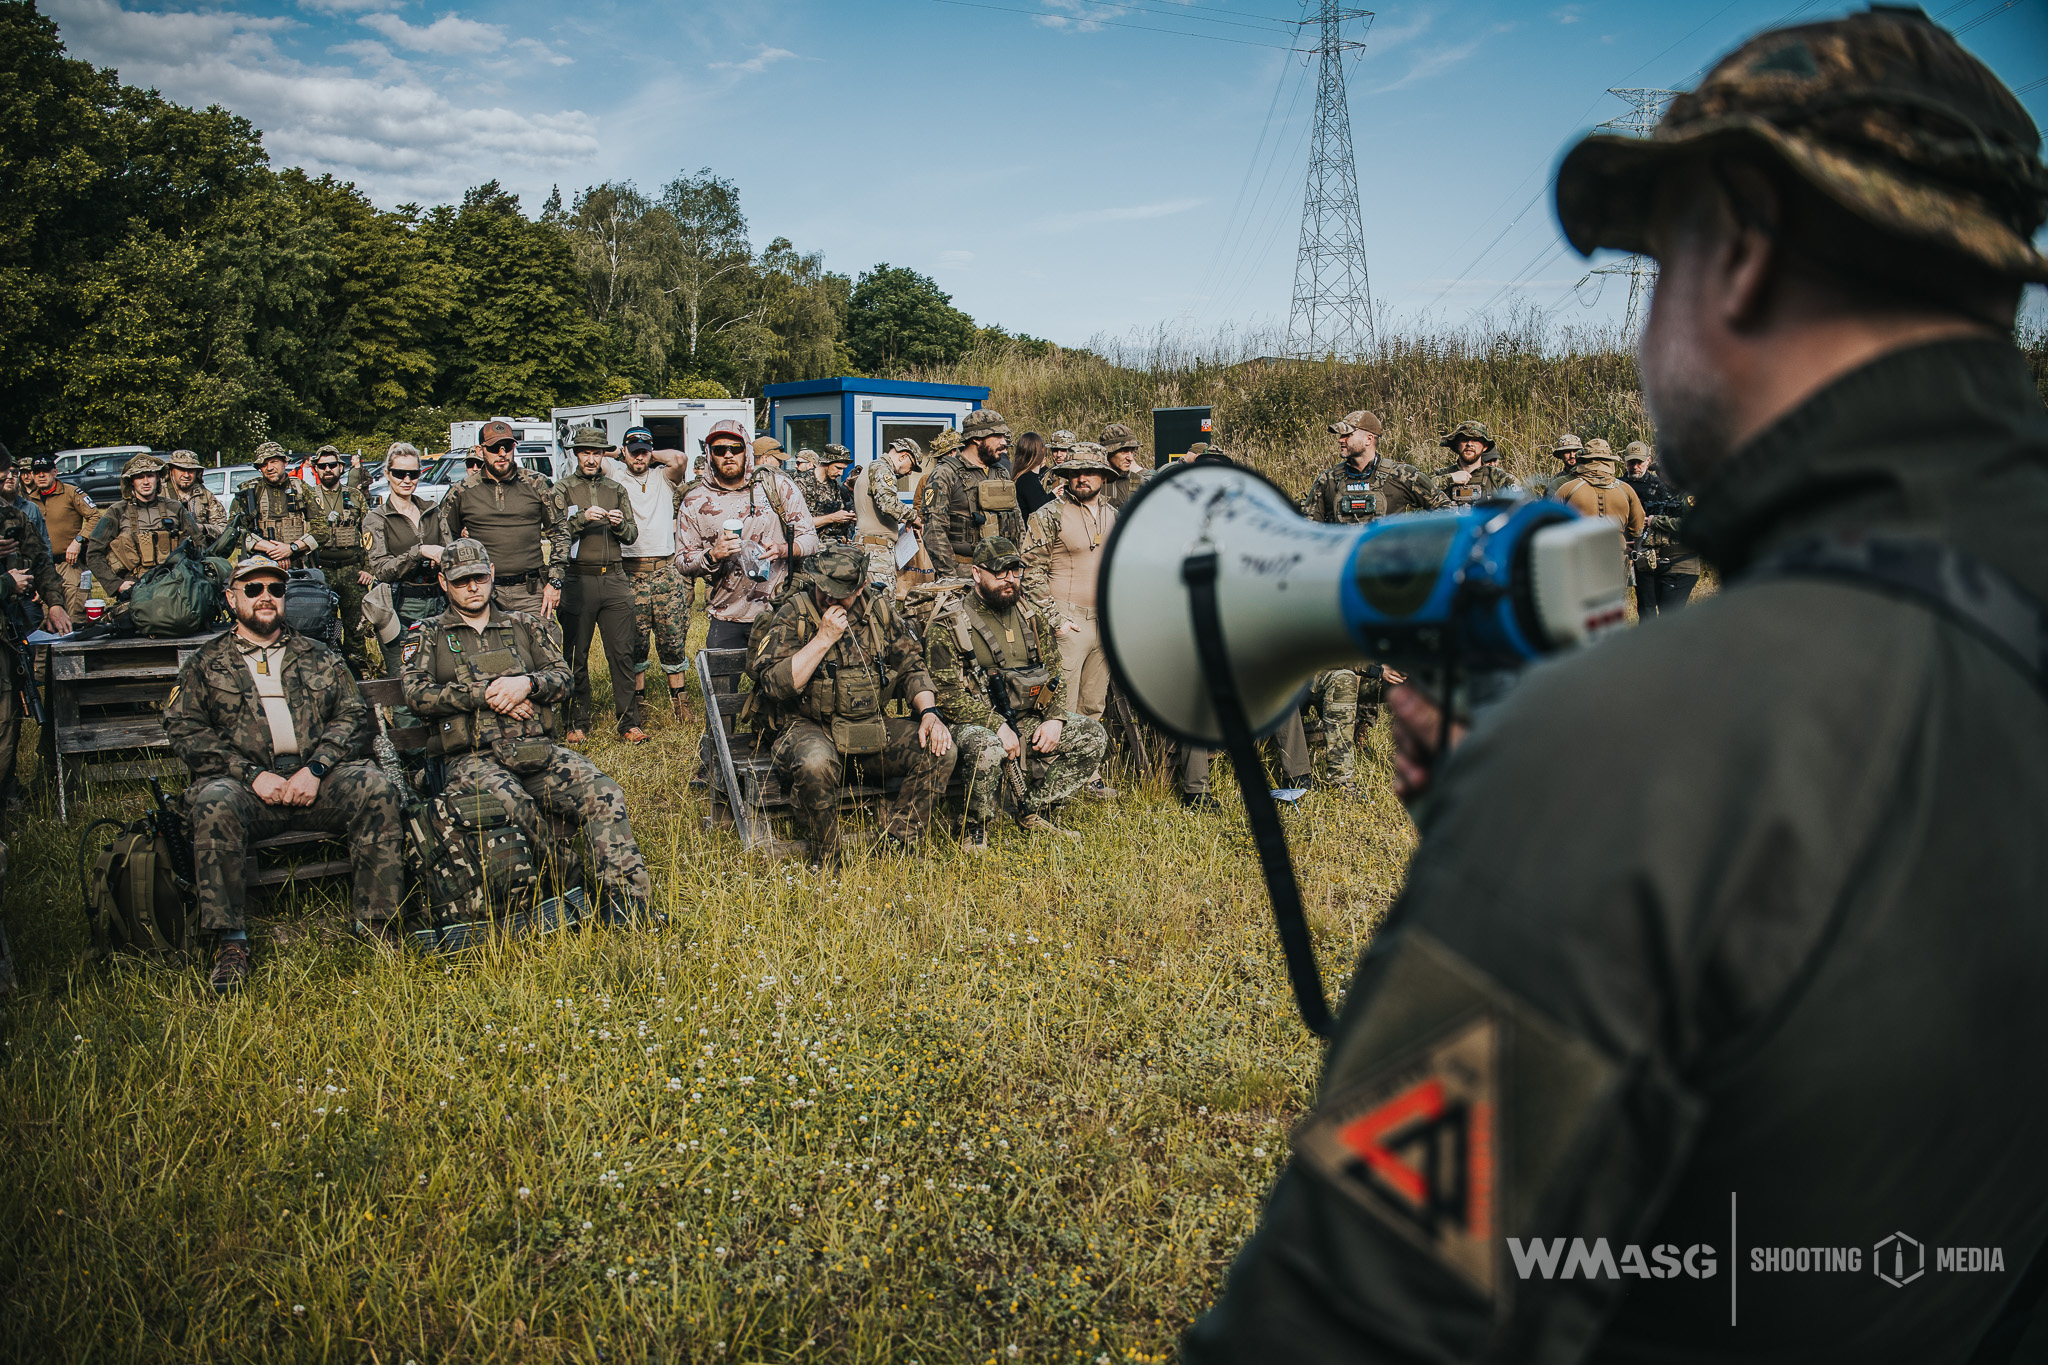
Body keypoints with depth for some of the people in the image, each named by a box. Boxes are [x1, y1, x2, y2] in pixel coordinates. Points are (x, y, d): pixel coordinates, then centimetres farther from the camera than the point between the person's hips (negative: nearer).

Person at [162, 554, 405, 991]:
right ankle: (229, 944, -28)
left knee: (376, 788, -27)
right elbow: (183, 730, 4)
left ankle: (378, 925, -22)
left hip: (317, 780, 1)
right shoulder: (206, 663, 16)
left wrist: (316, 768, -8)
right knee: (214, 804, -35)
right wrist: (252, 774, -10)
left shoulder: (320, 658, 21)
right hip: (245, 784, -1)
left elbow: (354, 717, 11)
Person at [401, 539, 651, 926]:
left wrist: (527, 683, -9)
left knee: (603, 793, -25)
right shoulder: (430, 637, 17)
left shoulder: (526, 626, 23)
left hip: (538, 750, 3)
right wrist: (486, 694, -8)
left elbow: (563, 677, 13)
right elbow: (417, 694, 0)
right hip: (471, 758, -2)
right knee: (508, 802, -39)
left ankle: (625, 895, -27)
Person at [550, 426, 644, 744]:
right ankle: (577, 723, 11)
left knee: (622, 654, -1)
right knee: (576, 656, 3)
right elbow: (554, 530, -5)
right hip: (578, 579, -2)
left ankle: (629, 723, 2)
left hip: (614, 579, 2)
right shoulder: (563, 490, 6)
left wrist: (620, 524, -7)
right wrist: (582, 517, -20)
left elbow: (632, 536, 14)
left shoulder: (616, 489, 15)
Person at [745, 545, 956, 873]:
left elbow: (911, 666, 11)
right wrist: (824, 638, -20)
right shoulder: (793, 615, -7)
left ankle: (895, 848, -9)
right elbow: (773, 684, -17)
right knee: (816, 762, -39)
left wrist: (929, 712, -6)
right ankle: (825, 866, -17)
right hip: (809, 728, -4)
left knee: (940, 750, -17)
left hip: (872, 728, 4)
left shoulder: (880, 609, 5)